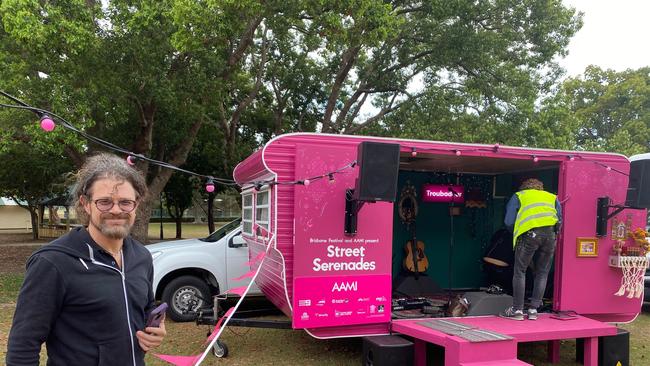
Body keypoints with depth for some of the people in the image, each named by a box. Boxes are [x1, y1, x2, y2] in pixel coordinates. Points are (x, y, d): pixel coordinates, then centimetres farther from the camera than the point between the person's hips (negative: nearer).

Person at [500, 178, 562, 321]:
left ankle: (517, 310, 5)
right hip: (550, 234, 3)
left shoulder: (518, 196, 24)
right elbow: (560, 220, 19)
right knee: (542, 273, 13)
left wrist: (516, 234, 32)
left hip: (529, 233, -3)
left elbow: (509, 222, 14)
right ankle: (533, 310, 15)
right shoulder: (552, 197, 31)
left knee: (519, 271, 5)